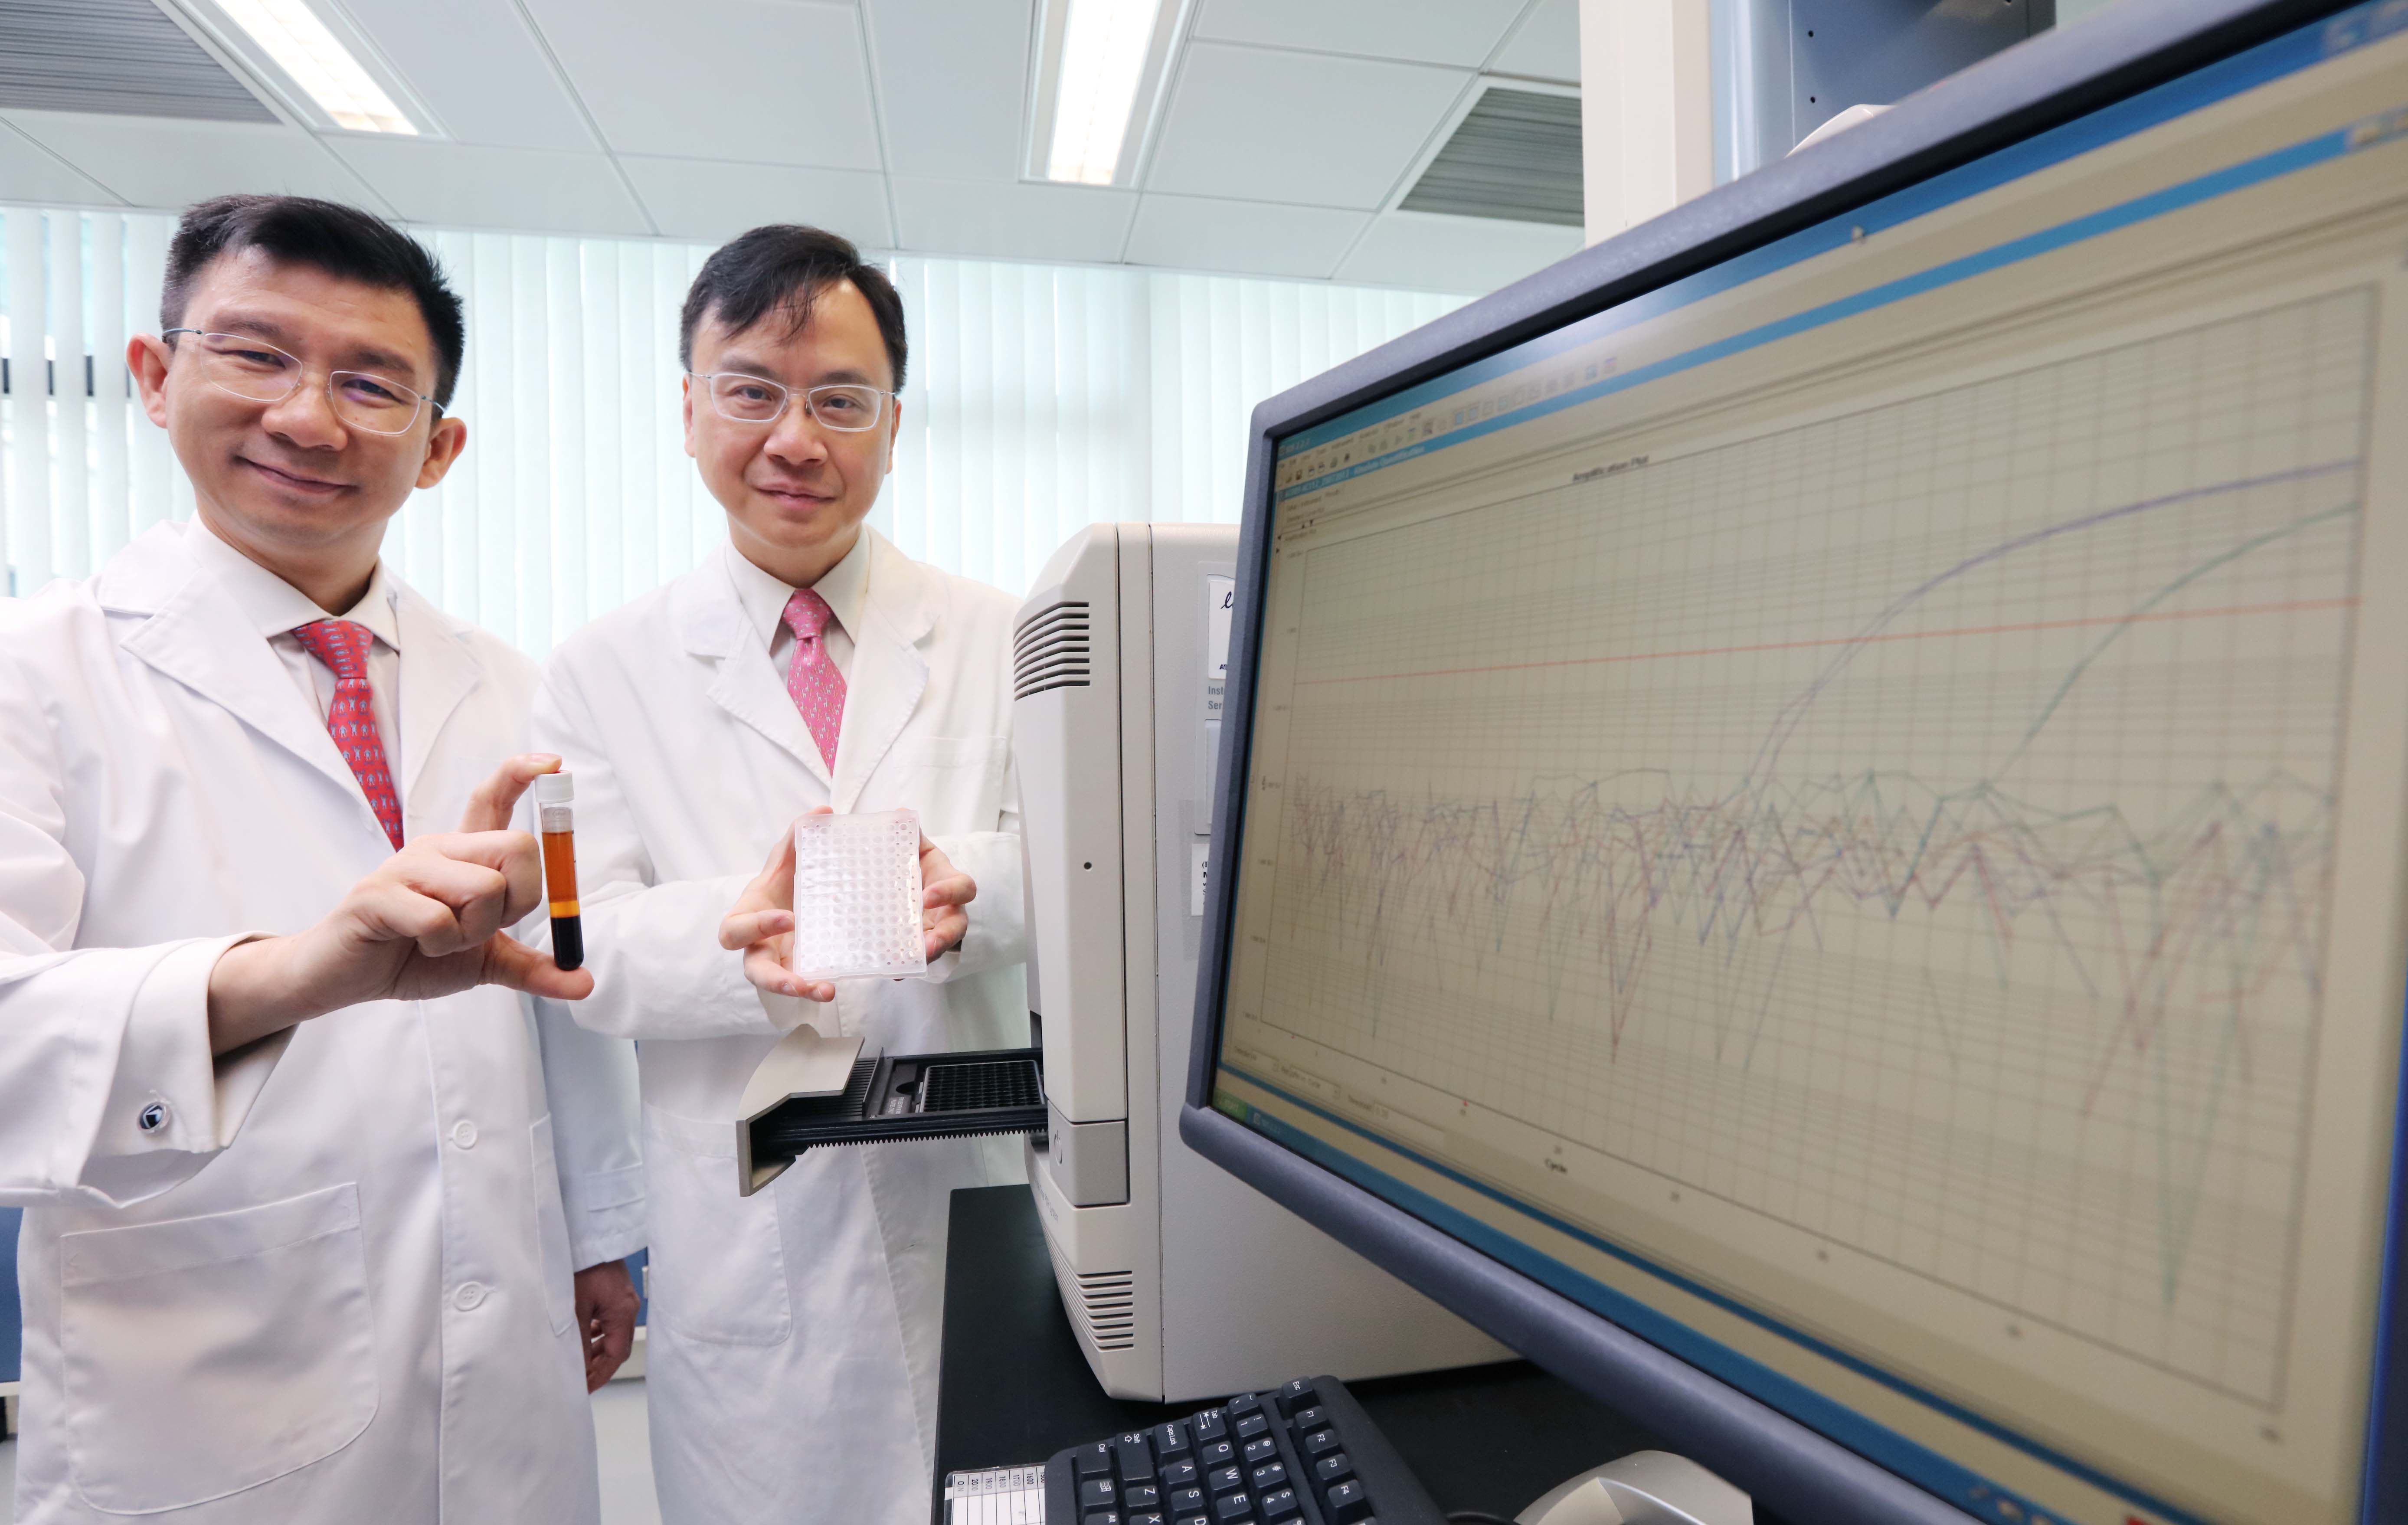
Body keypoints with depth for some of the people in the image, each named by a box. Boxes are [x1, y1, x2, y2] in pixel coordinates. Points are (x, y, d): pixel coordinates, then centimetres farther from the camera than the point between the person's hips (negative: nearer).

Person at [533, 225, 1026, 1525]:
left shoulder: (999, 638, 1)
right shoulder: (605, 673, 1)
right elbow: (579, 949, -4)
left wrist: (970, 890, -26)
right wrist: (735, 933, -25)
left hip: (978, 1188, 1)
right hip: (746, 1233, 0)